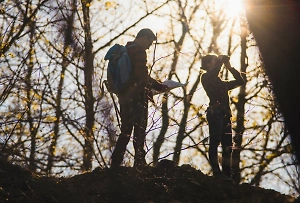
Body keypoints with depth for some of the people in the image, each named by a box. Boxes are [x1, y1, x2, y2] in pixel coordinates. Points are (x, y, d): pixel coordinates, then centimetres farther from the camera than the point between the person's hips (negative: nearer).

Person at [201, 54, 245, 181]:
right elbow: (214, 72, -12)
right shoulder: (206, 78, 11)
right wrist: (220, 60, 3)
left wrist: (230, 67, 24)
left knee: (227, 146, 1)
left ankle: (226, 174, -1)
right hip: (215, 112, -7)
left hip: (225, 114, 7)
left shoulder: (222, 83, 30)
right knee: (215, 142, -14)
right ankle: (216, 172, -20)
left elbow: (240, 81, 29)